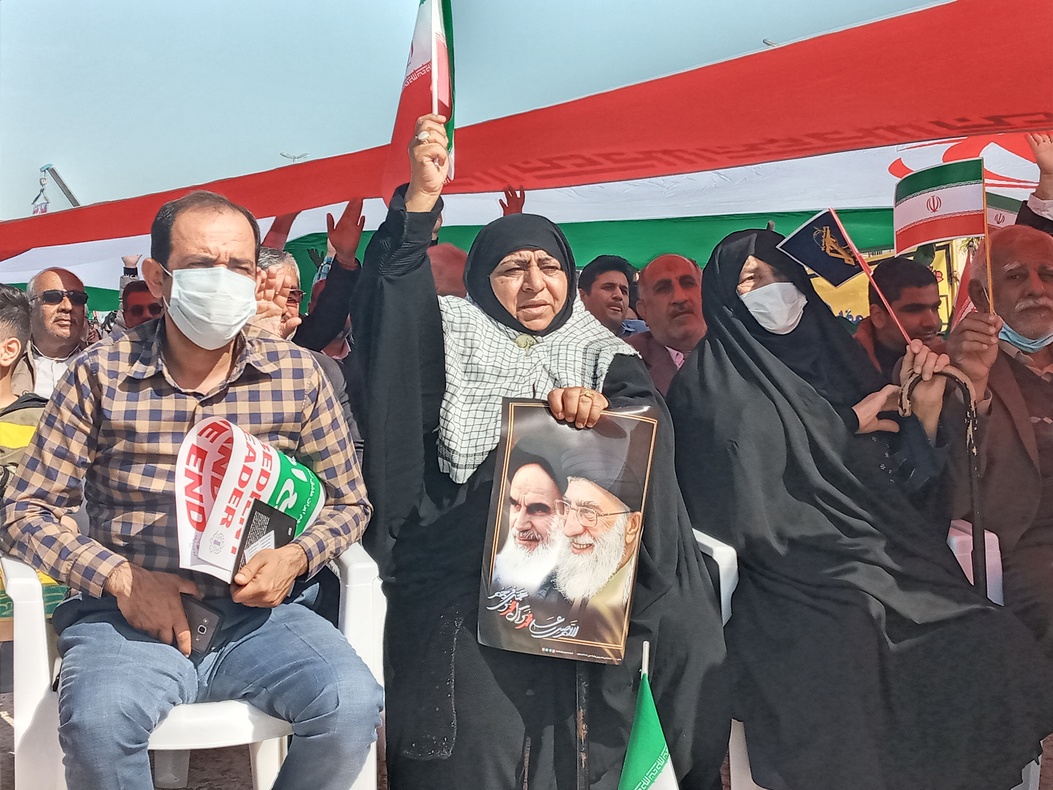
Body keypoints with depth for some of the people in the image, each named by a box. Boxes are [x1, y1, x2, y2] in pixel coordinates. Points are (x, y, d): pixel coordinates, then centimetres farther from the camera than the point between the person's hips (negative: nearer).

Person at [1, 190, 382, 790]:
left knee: (352, 704, -25)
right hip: (130, 613, -1)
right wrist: (120, 577, -13)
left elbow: (348, 502, 12)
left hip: (256, 612, 1)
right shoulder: (101, 375, 0)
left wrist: (295, 557, -8)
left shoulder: (298, 375, 4)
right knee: (99, 723, -33)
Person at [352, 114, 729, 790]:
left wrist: (599, 403, -20)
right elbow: (388, 306, -5)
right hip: (466, 571, -2)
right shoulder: (456, 332, 14)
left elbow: (650, 411, 2)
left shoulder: (596, 347, 19)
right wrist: (421, 198, -15)